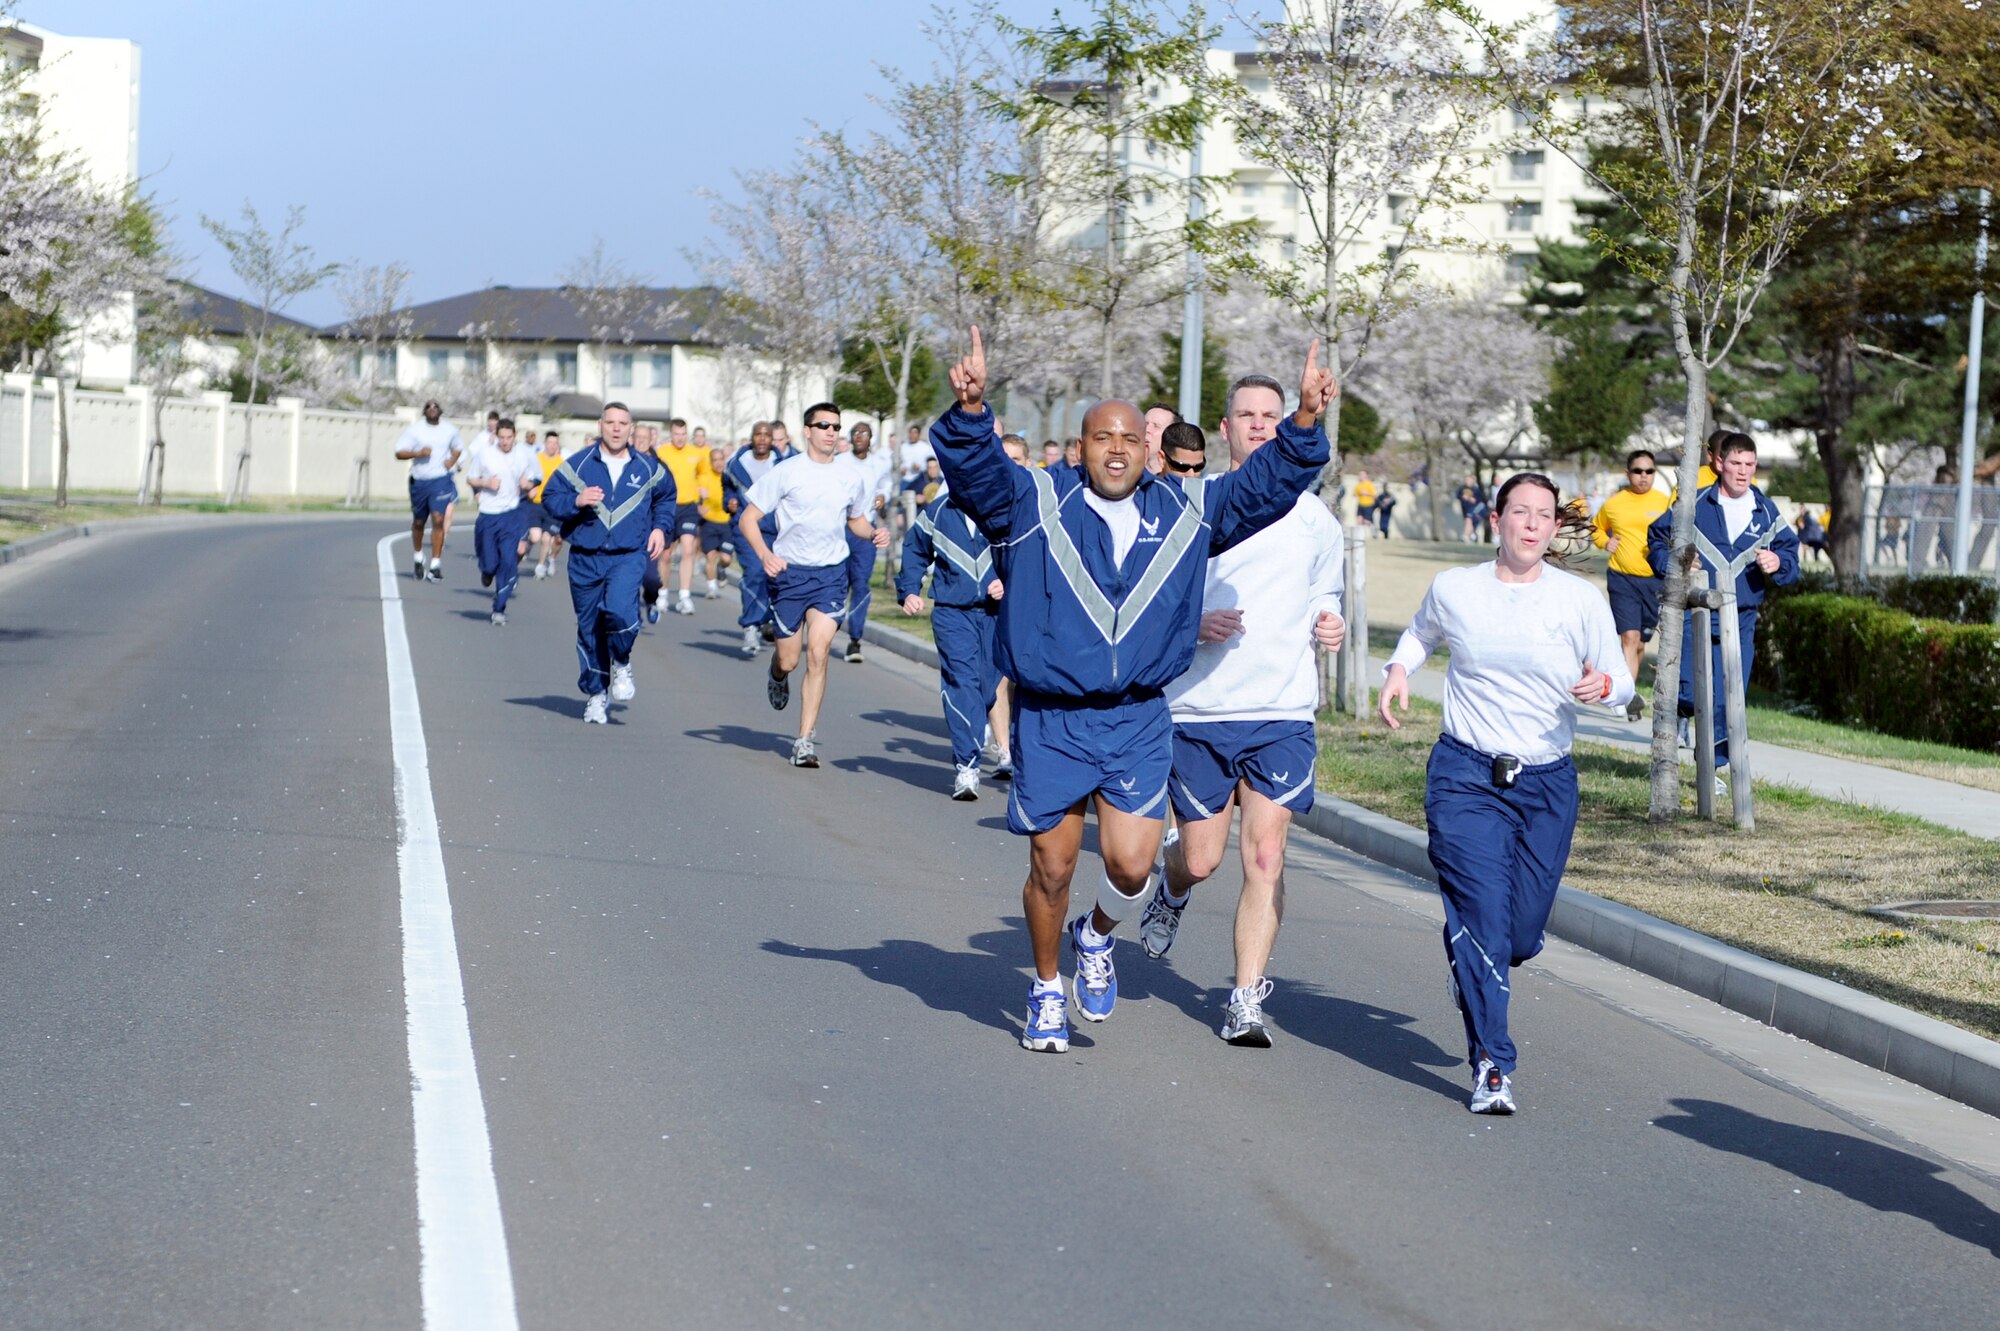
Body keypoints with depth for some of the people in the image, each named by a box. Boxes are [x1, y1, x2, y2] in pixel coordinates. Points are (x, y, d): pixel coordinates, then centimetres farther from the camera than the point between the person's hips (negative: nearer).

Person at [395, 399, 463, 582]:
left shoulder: (450, 430, 6)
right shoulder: (414, 431, -1)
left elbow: (458, 448, 24)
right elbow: (399, 453, -4)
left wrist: (452, 460, 3)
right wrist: (418, 453, -20)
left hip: (441, 480, -1)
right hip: (419, 481, 1)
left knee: (438, 520, -15)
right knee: (418, 522, 12)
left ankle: (436, 565, -12)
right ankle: (418, 558, 37)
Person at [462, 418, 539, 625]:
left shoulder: (523, 455, 2)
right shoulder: (484, 453, -1)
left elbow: (532, 481, 15)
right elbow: (470, 478, 8)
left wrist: (527, 484, -8)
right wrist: (486, 483, -12)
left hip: (511, 515, 0)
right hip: (487, 515, 0)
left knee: (508, 561, -10)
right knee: (489, 562, -1)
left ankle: (499, 608, 0)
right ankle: (487, 571, 39)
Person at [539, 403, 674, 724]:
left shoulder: (647, 468, 6)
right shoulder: (578, 464, 1)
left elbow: (666, 497, 24)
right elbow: (550, 497, 1)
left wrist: (660, 527, 10)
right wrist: (576, 501, -17)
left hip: (629, 556, -1)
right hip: (585, 560, 1)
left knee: (619, 610, -26)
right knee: (589, 627, 6)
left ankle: (621, 664, 3)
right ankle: (596, 694, 21)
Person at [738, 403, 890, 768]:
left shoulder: (853, 474, 4)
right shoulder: (786, 472, -6)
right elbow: (748, 519, -5)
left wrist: (874, 532, -3)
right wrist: (765, 555, -22)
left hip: (831, 573, 1)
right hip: (789, 572, -1)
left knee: (818, 654, -12)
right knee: (789, 660, 4)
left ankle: (806, 740, -7)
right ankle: (778, 677, 44)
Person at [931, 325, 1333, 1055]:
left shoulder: (1186, 512, 7)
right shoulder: (1034, 502, -3)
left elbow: (1266, 484, 5)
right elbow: (976, 469, -18)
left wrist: (1305, 422, -11)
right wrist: (971, 410, -38)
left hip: (1138, 721, 2)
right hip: (1050, 722, -2)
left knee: (1132, 865, -9)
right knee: (1052, 867, 6)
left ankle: (1097, 937, 26)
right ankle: (1047, 991, 29)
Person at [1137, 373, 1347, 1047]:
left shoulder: (1314, 518, 8)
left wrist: (1330, 625, 0)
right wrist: (1194, 624, -15)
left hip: (1284, 713, 1)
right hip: (1199, 710, -1)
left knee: (1265, 857, -9)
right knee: (1201, 858, 5)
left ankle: (1246, 1000, -3)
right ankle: (1171, 890, 42)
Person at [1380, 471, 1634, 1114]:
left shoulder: (1581, 599, -1)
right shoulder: (1453, 589, 2)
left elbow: (1621, 680, 5)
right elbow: (1421, 633, 24)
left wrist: (1603, 686, -18)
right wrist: (1399, 670, 4)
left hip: (1548, 783, 1)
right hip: (1466, 773, -1)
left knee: (1522, 935, 5)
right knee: (1482, 911, -16)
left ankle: (1470, 967, 42)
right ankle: (1492, 1066, -11)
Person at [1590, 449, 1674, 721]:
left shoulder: (1666, 502, 1)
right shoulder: (1613, 504, 4)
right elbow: (1596, 528, 22)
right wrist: (1605, 543, 2)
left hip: (1656, 580, 1)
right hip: (1622, 579, -1)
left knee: (1641, 640, 10)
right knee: (1629, 636, -15)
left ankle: (1628, 689, 26)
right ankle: (1630, 695, -19)